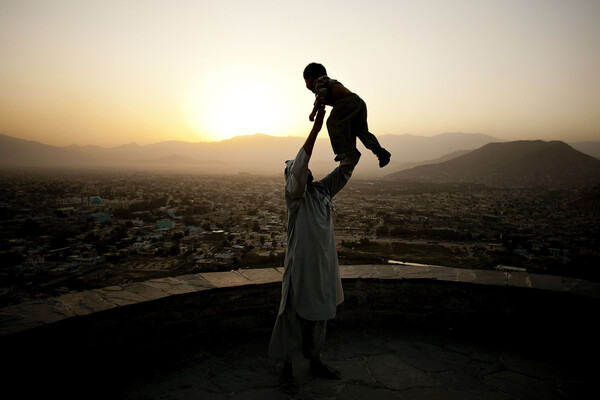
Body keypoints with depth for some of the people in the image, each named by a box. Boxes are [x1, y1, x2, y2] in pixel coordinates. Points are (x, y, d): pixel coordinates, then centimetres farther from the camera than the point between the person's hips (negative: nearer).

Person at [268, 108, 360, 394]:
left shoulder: (323, 190, 8)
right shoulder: (294, 195, -11)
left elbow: (347, 166, 7)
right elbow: (298, 165, -28)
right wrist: (316, 127, -31)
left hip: (324, 268, 7)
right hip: (300, 268, -6)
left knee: (317, 318, 20)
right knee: (292, 319, 4)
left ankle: (315, 362, 37)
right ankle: (287, 370, 21)